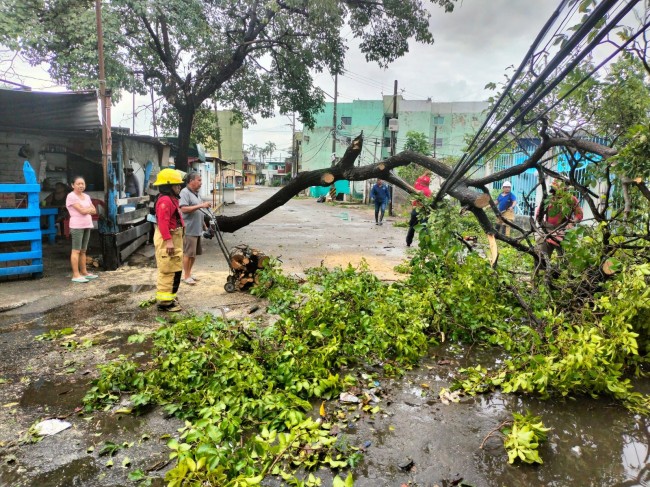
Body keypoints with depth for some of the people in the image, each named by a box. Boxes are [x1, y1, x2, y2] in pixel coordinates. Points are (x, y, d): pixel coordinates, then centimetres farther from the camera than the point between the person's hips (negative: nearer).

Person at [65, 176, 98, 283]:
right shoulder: (71, 196, -7)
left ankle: (84, 272, 16)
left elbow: (94, 211, 11)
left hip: (87, 226, 7)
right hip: (77, 226, -7)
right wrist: (89, 209, 4)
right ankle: (76, 275, -7)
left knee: (83, 250, 11)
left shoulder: (86, 196, 16)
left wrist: (86, 209, -5)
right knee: (76, 250, -7)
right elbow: (82, 211, -14)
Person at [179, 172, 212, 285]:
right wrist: (201, 205, -26)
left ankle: (189, 273, 25)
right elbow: (184, 209, -25)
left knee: (194, 253, 14)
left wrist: (204, 224, 22)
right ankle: (186, 276, 5)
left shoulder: (196, 193, 17)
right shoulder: (185, 193, -12)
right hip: (189, 229, -9)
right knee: (188, 253, -3)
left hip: (197, 229, 9)